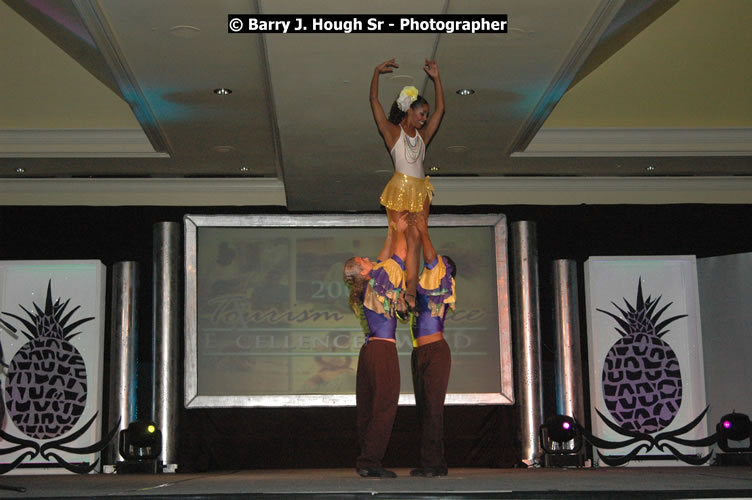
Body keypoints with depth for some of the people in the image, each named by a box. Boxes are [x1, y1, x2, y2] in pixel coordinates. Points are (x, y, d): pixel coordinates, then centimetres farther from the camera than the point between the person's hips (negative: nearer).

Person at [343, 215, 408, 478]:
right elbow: (399, 254, 7)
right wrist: (399, 231, 23)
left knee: (367, 408, 8)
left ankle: (365, 461, 9)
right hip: (384, 350, -8)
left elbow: (383, 259, 30)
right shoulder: (380, 279, -4)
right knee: (385, 406, -8)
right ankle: (370, 461, -12)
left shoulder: (361, 292, 17)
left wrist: (391, 233, 36)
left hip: (368, 350, 8)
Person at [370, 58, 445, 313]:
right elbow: (374, 101, -4)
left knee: (415, 239, -1)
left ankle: (411, 289, -3)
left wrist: (436, 78, 10)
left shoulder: (423, 135, 15)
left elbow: (440, 108, 15)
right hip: (400, 189, -5)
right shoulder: (392, 131, 1)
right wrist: (377, 72, -9)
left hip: (420, 191, 5)